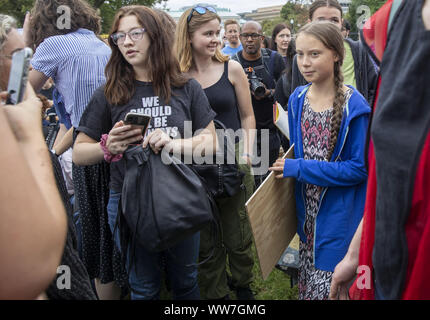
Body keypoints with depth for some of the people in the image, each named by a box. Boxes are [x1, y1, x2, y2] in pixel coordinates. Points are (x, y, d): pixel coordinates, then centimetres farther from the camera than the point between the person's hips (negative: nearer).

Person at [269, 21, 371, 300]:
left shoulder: (354, 106, -16)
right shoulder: (298, 99, 1)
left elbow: (359, 168, -16)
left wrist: (299, 168, -19)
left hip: (339, 215, -5)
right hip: (307, 212, 5)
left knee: (328, 287, 5)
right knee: (307, 282, 19)